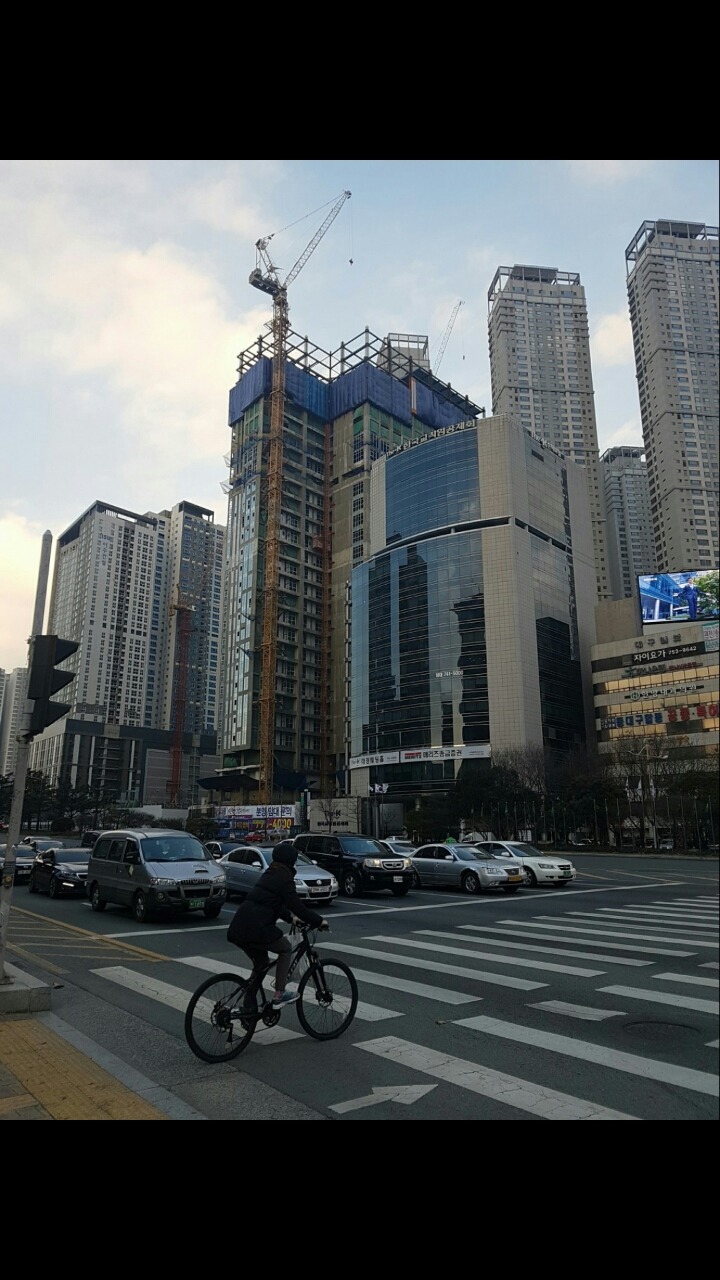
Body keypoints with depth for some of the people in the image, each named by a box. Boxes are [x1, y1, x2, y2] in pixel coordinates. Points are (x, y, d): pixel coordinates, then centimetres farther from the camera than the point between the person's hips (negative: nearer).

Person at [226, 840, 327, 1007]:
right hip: (256, 929, -8)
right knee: (285, 948, 13)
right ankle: (279, 996, 12)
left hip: (237, 929, 8)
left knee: (261, 963, 23)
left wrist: (290, 917, 37)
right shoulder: (285, 878, -6)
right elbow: (297, 906, -9)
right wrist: (318, 921, 1)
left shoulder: (269, 874, 20)